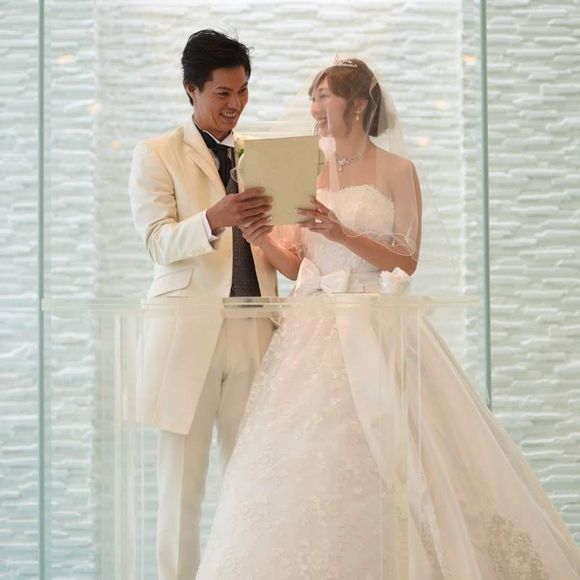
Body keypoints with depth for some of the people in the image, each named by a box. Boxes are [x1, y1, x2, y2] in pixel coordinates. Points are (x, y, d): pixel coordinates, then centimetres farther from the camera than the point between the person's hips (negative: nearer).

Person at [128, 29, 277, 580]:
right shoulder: (156, 155, 3)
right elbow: (158, 242, -10)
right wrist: (213, 220, -28)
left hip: (253, 334, 4)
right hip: (188, 337, -4)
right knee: (182, 483, 1)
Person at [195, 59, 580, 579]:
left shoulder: (397, 171, -1)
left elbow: (408, 261, -7)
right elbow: (299, 265, 12)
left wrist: (342, 233, -18)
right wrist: (264, 240, -7)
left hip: (377, 330, -4)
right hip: (317, 332, 4)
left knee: (380, 459, -6)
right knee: (310, 457, 1)